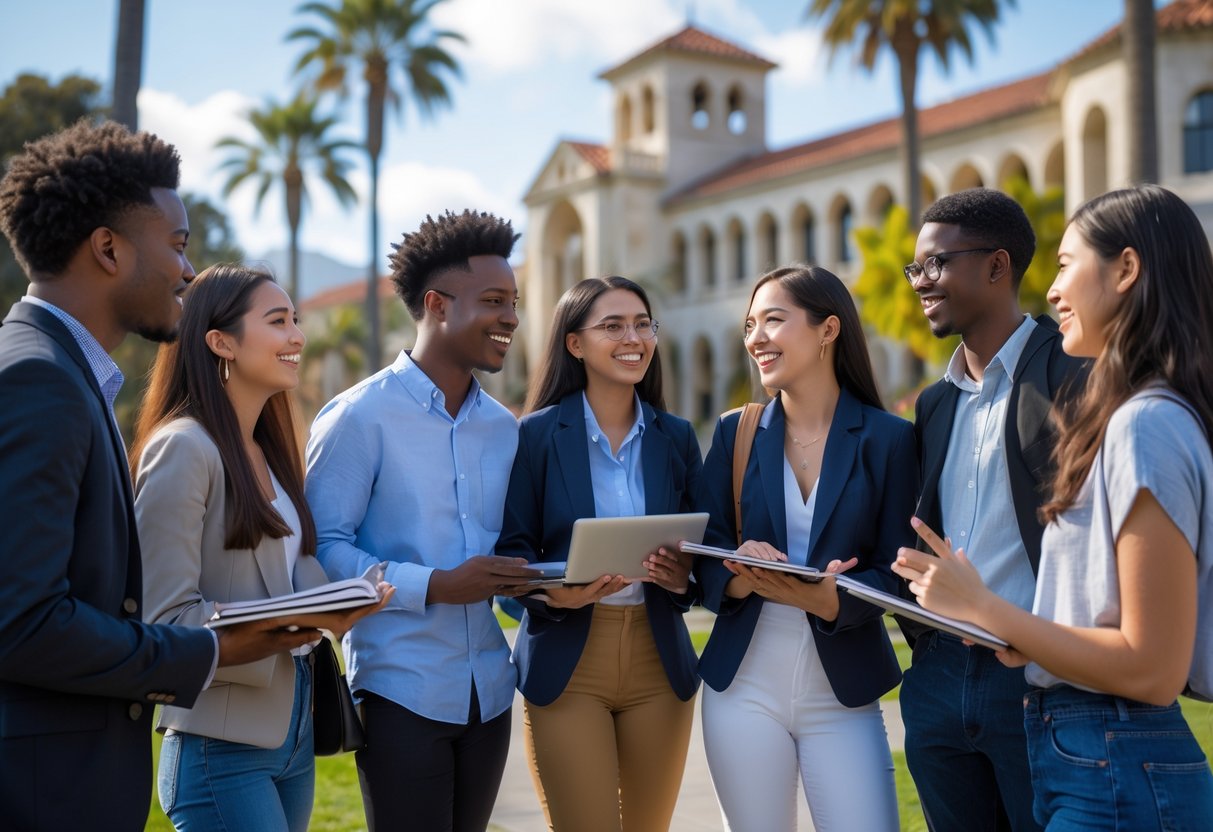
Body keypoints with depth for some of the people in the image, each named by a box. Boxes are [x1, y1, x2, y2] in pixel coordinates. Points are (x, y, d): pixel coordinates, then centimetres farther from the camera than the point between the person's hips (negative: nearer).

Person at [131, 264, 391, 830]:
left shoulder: (268, 451, 13)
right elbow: (166, 617, -17)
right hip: (223, 747, -8)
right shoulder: (183, 448, -12)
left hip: (293, 738, 8)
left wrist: (336, 605, -3)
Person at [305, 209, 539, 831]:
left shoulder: (504, 428, 11)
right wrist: (435, 586, -22)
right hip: (402, 692, -6)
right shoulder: (360, 416, -8)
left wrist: (526, 580, -5)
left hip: (489, 692, 6)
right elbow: (324, 548, -13)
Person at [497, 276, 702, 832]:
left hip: (659, 662, 4)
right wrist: (552, 591, -24)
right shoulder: (536, 433, -3)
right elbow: (510, 550, -4)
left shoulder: (676, 437, 7)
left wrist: (684, 576, -12)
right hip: (567, 665, -3)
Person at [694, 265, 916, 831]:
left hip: (844, 693, -2)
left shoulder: (889, 438, -2)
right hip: (743, 687, 2)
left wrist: (825, 599, -24)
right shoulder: (736, 433, 5)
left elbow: (894, 572, -5)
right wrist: (742, 577, -21)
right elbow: (703, 558, 2)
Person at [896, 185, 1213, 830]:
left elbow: (1152, 669, -21)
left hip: (1117, 776, -9)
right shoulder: (1128, 419, 11)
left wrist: (981, 607, -14)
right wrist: (1008, 630, 3)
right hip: (1074, 753, 9)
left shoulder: (1147, 425, -18)